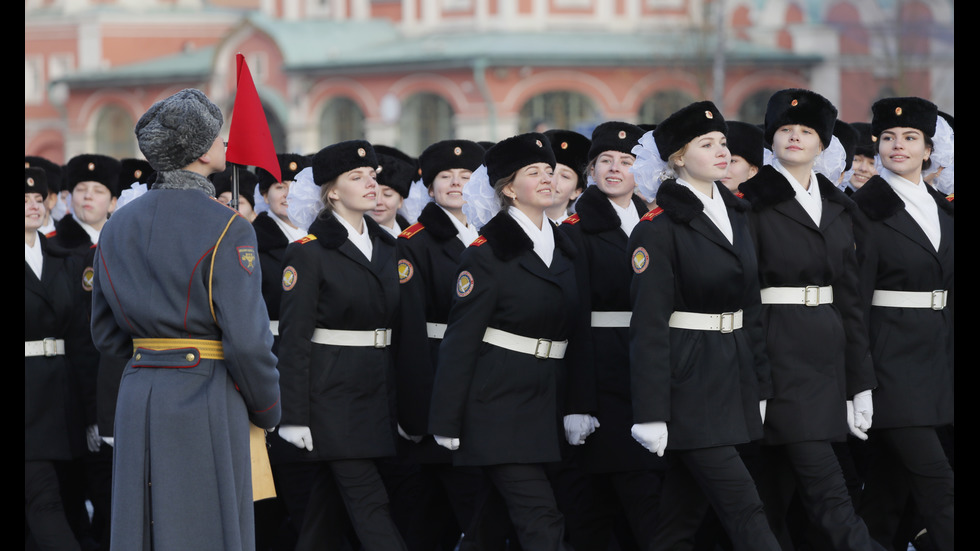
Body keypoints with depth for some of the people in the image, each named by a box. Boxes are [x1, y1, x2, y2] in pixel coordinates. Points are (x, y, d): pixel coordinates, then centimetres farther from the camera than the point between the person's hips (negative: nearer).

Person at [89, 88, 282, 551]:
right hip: (207, 398, -6)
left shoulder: (118, 226, 9)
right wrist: (266, 409, 0)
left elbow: (106, 336, 14)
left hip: (139, 396, 6)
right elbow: (246, 339, -15)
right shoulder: (226, 229, -11)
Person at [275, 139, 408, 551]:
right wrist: (294, 417, -16)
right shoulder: (308, 252, -8)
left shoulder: (386, 247, 13)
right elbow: (294, 338, -11)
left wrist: (402, 406, 14)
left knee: (327, 499, 11)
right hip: (330, 393, -7)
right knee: (369, 503, -11)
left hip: (375, 391, 7)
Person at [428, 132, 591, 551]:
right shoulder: (486, 252, -8)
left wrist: (578, 406, 10)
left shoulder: (562, 249, 13)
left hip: (544, 406, 7)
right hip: (498, 405, -7)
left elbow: (575, 334, 16)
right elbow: (461, 340, -9)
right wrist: (447, 423, -11)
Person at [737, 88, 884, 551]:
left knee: (778, 481, 9)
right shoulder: (755, 201, -4)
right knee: (825, 487, -12)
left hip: (827, 351, 6)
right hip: (779, 351, -6)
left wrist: (861, 382, 11)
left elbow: (849, 295, 15)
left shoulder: (838, 208, 15)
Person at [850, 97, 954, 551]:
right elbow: (854, 298, -11)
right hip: (891, 357, -7)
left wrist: (949, 359, 14)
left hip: (937, 357, 7)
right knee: (934, 482, -12)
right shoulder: (868, 211, -8)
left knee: (887, 479, 11)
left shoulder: (942, 209, 13)